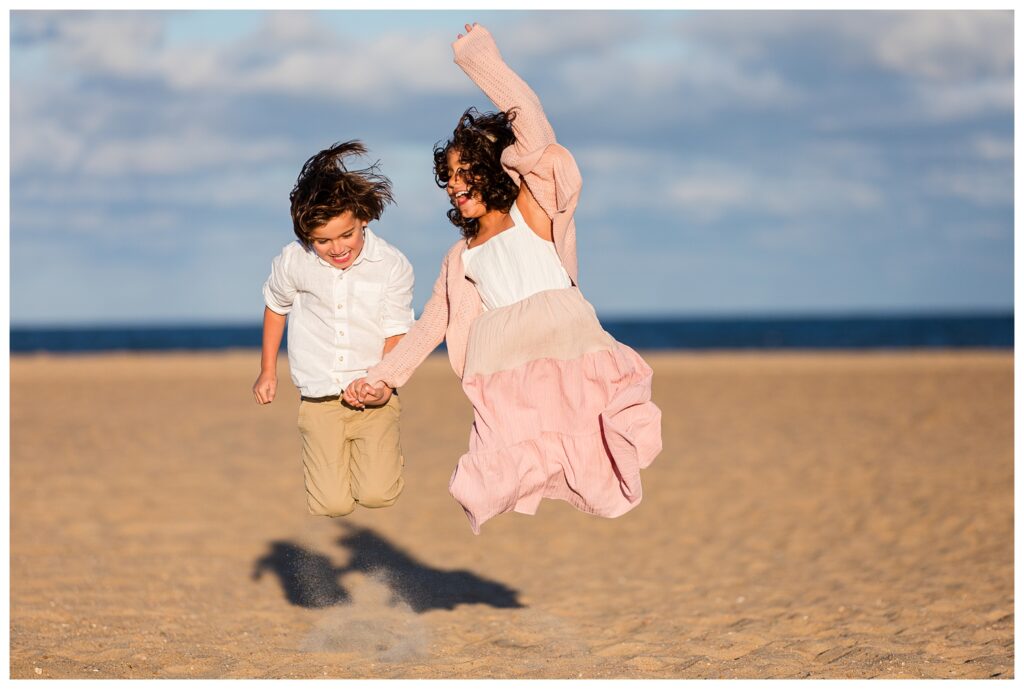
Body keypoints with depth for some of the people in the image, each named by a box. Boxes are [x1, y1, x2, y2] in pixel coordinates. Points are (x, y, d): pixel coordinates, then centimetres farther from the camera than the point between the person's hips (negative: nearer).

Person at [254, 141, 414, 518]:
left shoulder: (393, 266, -10)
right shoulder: (293, 262, -7)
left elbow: (396, 334, -5)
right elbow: (275, 308, 14)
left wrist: (385, 381, -24)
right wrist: (267, 372, 21)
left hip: (372, 396, -1)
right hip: (320, 399, 1)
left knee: (377, 494, -17)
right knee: (332, 505, -10)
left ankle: (384, 450, 18)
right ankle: (319, 457, 25)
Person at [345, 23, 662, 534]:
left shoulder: (532, 210, 17)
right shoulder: (461, 257, 33)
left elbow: (530, 119, 4)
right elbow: (430, 325, 37)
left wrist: (480, 57, 7)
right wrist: (381, 376, 31)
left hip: (563, 334, -3)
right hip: (502, 361, 3)